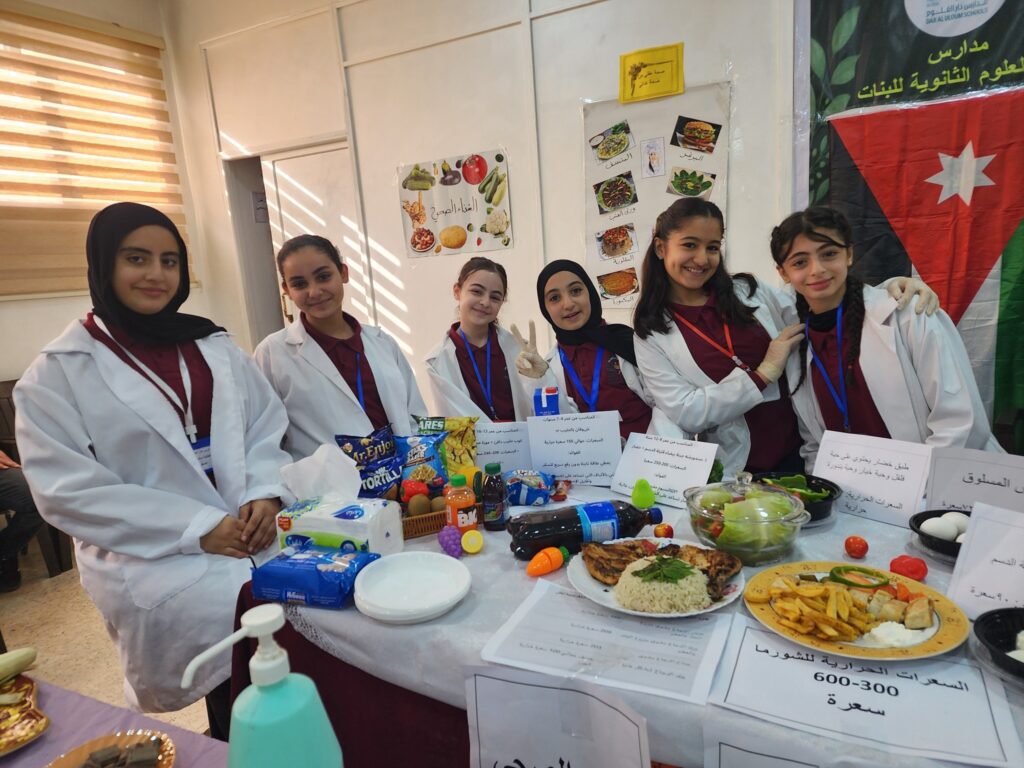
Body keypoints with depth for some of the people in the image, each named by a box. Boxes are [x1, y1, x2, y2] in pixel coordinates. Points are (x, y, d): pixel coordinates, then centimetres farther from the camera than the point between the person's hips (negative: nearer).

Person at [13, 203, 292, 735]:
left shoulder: (212, 346, 12)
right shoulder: (56, 374, -1)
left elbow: (265, 428, 9)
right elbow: (68, 490, -9)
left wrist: (265, 494, -11)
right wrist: (199, 528, -16)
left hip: (251, 533, 4)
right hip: (150, 557, -4)